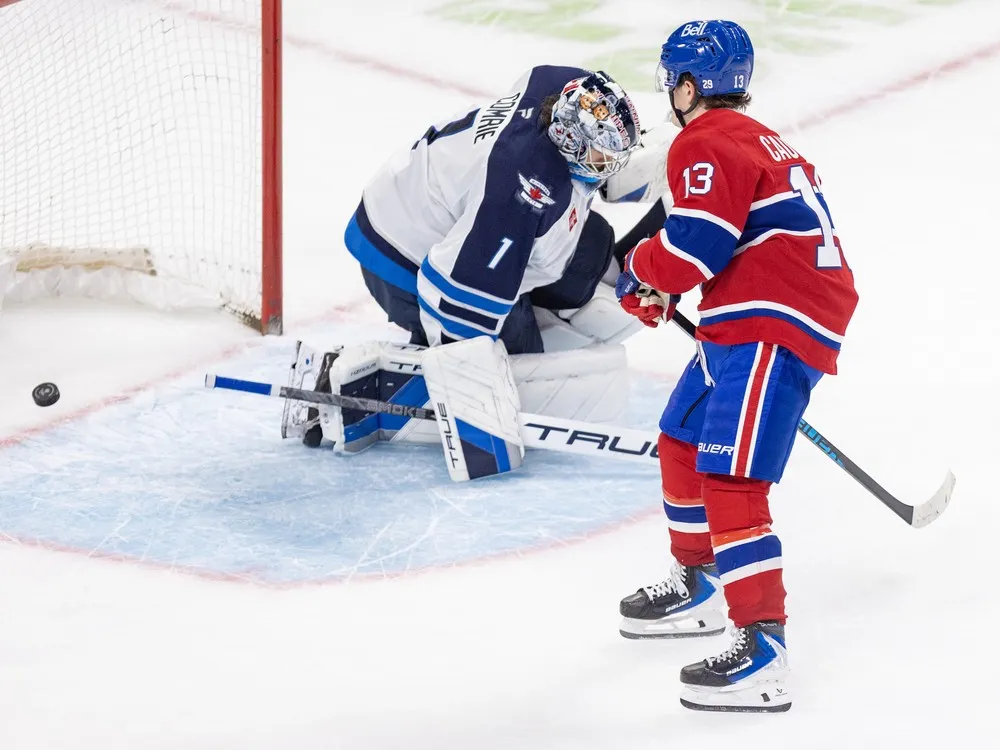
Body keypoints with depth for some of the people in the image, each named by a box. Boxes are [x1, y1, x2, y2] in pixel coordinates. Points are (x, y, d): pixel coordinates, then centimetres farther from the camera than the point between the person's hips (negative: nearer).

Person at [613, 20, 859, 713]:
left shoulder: (707, 143, -11)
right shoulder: (756, 139, 23)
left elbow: (698, 240, -20)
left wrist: (641, 276, 0)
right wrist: (663, 286, 22)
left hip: (772, 329, -11)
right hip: (753, 322, 11)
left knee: (730, 481, -17)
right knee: (681, 446, 25)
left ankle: (762, 653, -22)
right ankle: (698, 588, 42)